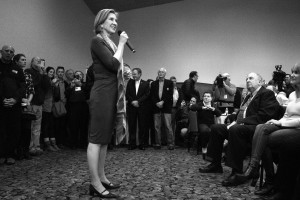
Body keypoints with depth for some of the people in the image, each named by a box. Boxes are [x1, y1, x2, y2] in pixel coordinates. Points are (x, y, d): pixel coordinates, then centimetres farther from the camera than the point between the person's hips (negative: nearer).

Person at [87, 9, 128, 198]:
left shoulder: (112, 43, 18)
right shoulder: (97, 41, -7)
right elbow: (113, 64, -19)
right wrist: (121, 44, -8)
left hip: (112, 94, 9)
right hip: (102, 94, -9)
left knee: (105, 139, 11)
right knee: (96, 139, -6)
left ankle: (101, 177, 20)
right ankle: (95, 184, -1)